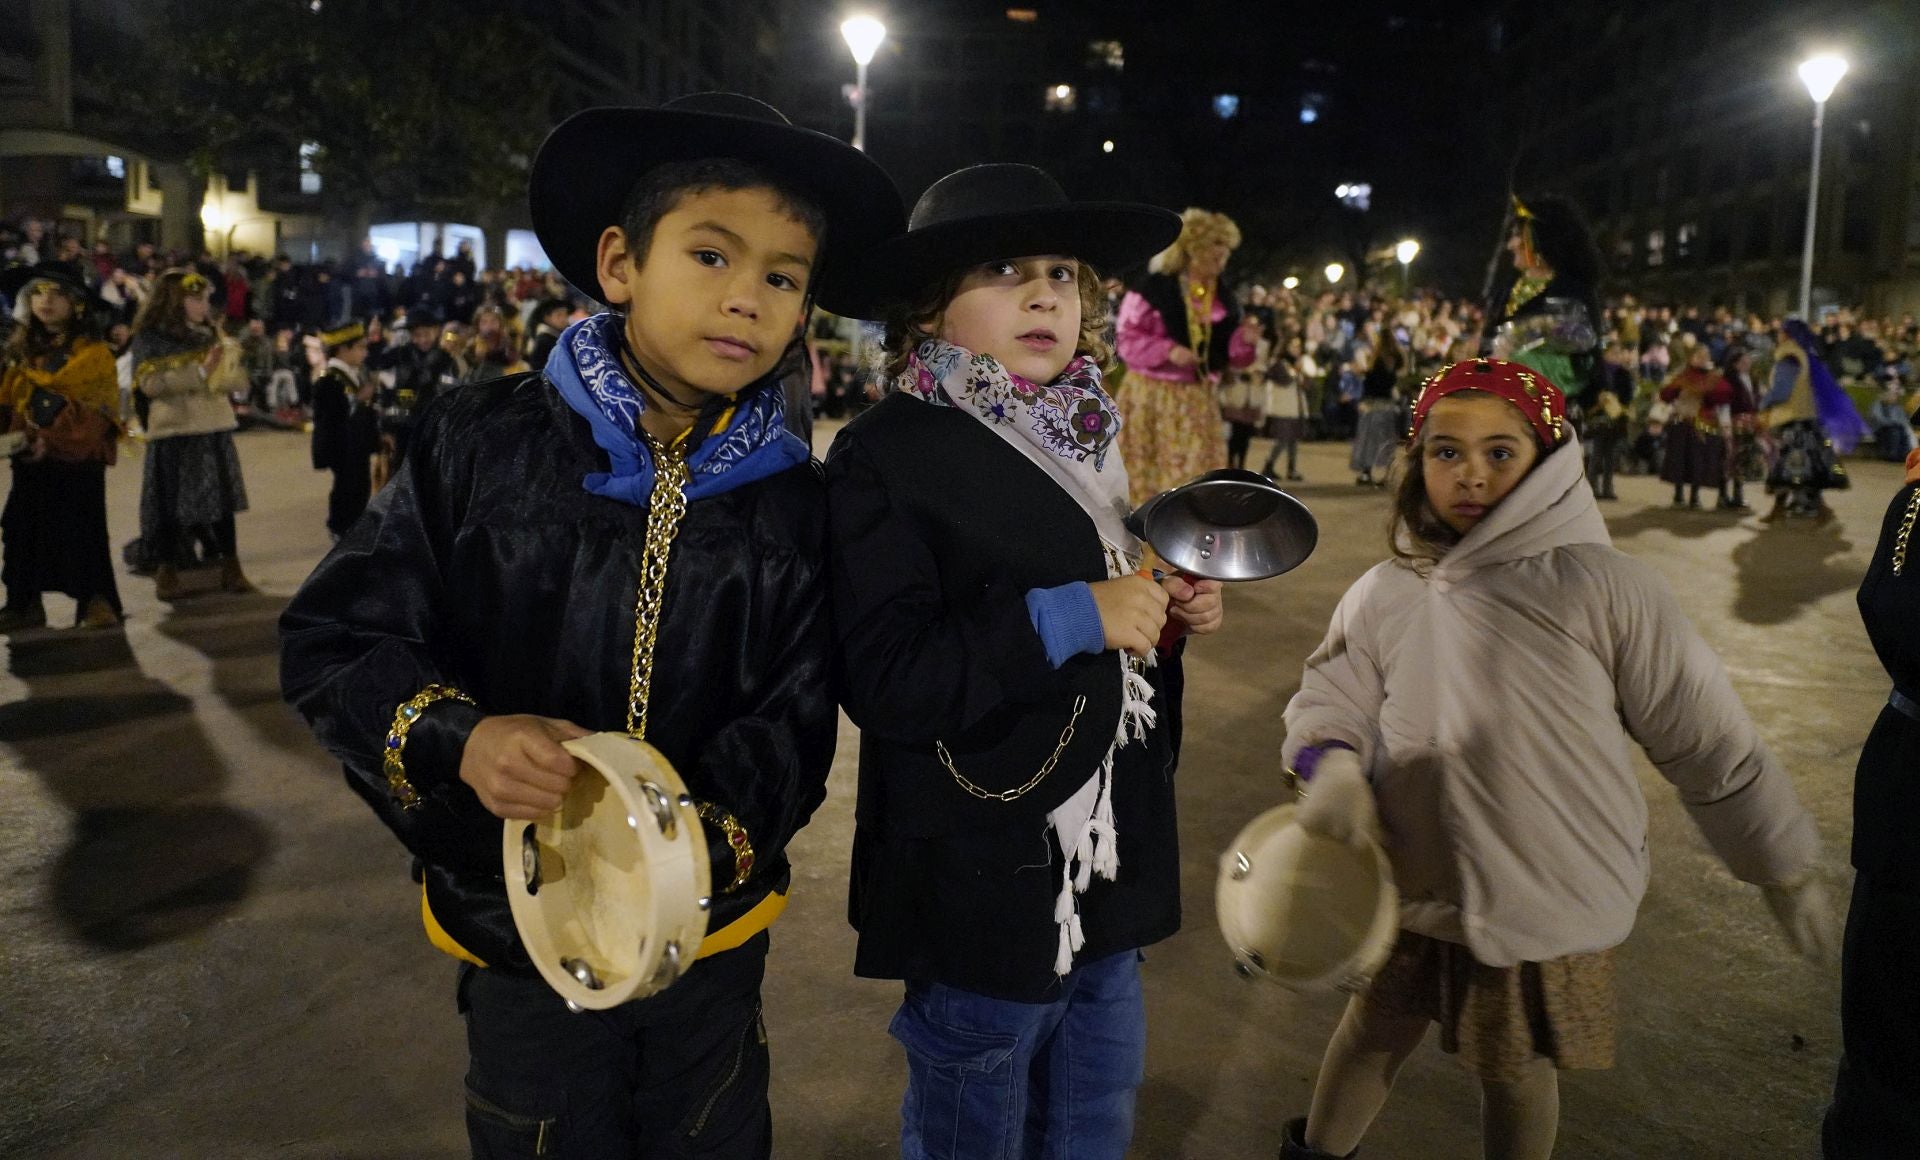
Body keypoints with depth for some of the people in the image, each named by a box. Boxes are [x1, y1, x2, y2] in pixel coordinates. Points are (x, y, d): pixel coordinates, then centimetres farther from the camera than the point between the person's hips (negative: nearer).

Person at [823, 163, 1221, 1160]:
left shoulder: (1082, 444, 10)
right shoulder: (886, 455, -14)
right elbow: (884, 678, -24)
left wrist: (1165, 615, 2)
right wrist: (1070, 618, -26)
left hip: (1109, 862, 8)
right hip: (986, 883, -7)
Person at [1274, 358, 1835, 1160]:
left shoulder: (1603, 589, -15)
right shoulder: (1384, 597, -7)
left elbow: (1708, 741, -7)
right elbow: (1327, 703, 1)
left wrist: (1785, 868, 2)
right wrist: (1332, 765, -22)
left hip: (1551, 904, -2)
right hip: (1415, 887, 3)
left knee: (1516, 1070, 17)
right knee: (1376, 1030, 22)